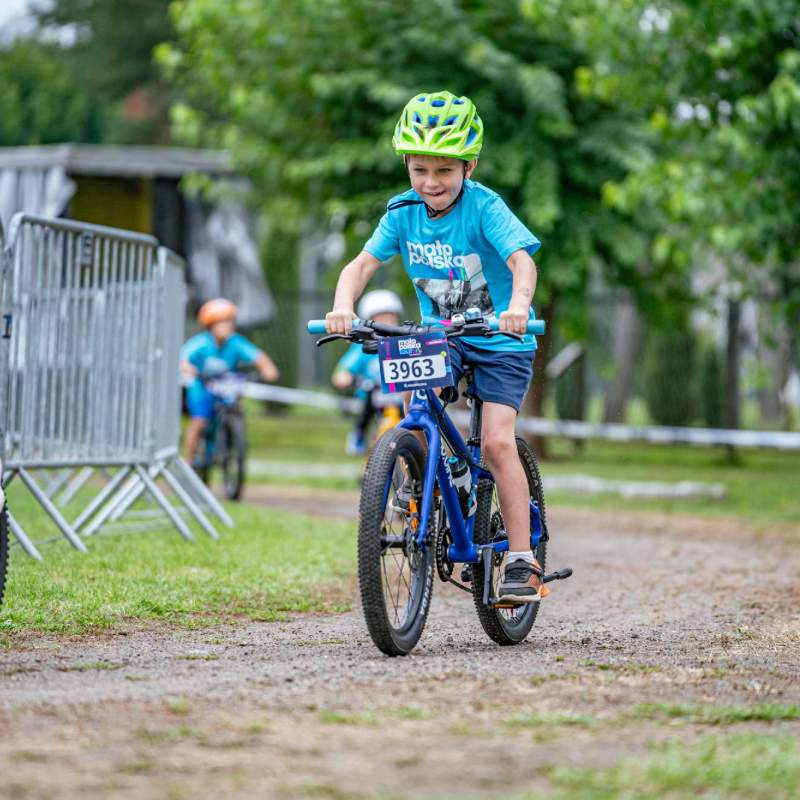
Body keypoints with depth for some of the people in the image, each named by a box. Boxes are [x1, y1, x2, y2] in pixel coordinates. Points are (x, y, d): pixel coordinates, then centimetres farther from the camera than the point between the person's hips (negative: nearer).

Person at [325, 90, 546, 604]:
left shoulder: (485, 208, -21)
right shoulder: (404, 213, -8)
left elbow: (522, 259, -34)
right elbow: (364, 263, -13)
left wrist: (518, 304, -55)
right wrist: (343, 306, -34)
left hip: (499, 338, -4)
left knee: (497, 442, -16)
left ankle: (523, 562, -11)